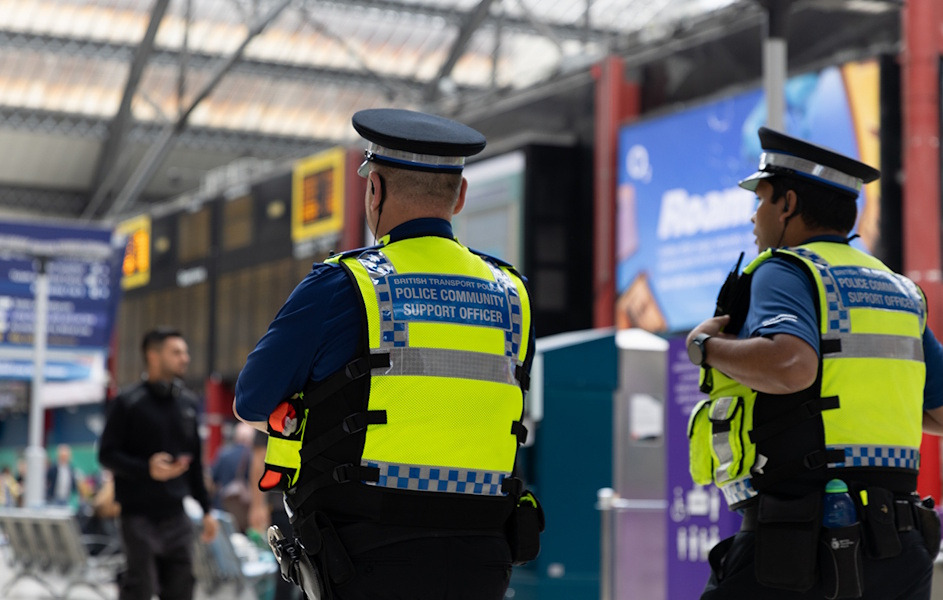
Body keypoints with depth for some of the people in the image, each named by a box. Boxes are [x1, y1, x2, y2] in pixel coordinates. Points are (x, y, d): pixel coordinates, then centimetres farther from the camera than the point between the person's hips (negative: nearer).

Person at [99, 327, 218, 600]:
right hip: (139, 513, -6)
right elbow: (107, 454, -8)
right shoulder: (128, 402, -7)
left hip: (176, 514, 6)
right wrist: (147, 469, -24)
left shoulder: (187, 402, 12)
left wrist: (206, 509, 17)